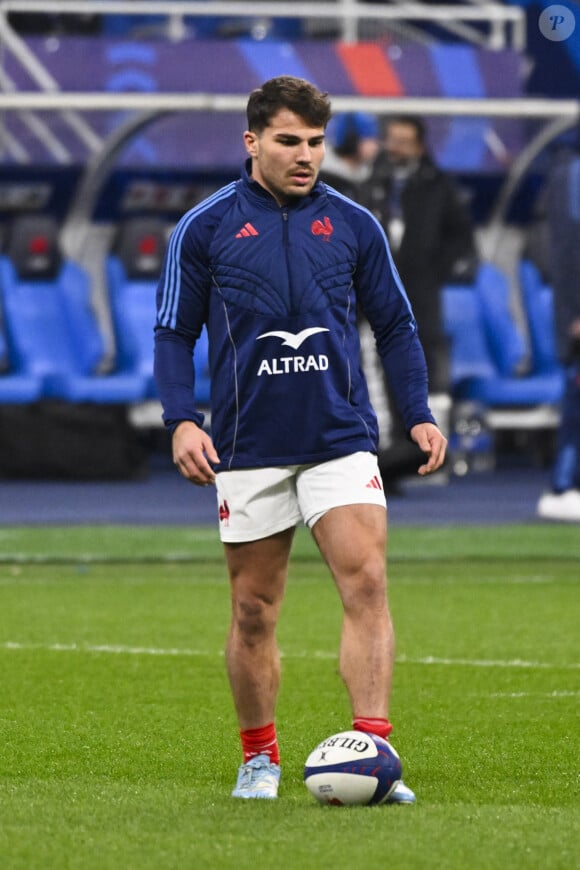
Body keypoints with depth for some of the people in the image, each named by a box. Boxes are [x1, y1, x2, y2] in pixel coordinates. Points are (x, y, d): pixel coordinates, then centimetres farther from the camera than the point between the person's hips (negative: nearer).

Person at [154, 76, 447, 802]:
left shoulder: (352, 225, 6)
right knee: (253, 612, 7)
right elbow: (174, 332, 5)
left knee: (366, 584, -15)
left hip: (341, 440, 1)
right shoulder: (204, 229, 1)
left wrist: (418, 414, 2)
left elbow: (395, 325, 13)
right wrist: (181, 421, -9)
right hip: (248, 449, 0)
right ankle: (259, 760, 23)